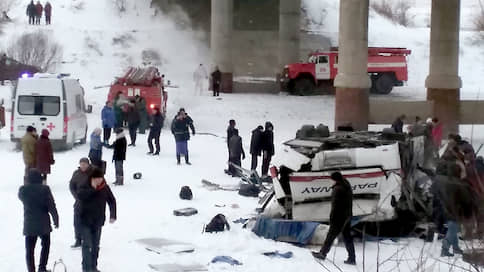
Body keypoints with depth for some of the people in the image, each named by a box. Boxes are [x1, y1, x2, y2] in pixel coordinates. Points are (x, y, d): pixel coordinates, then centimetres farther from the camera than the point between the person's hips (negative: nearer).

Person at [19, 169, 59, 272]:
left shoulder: (23, 190, -6)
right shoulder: (45, 189, -13)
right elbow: (52, 206, -11)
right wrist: (56, 219, 0)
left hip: (29, 224, 1)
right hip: (43, 224, -1)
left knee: (30, 249, 7)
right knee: (45, 245, 19)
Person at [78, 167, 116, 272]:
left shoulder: (105, 188, -2)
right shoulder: (85, 186, -10)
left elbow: (112, 201, 7)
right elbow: (80, 195, -29)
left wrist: (113, 215, -1)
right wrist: (92, 189, -31)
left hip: (98, 221, 4)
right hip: (86, 220, -4)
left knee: (95, 245, 13)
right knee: (87, 245, -7)